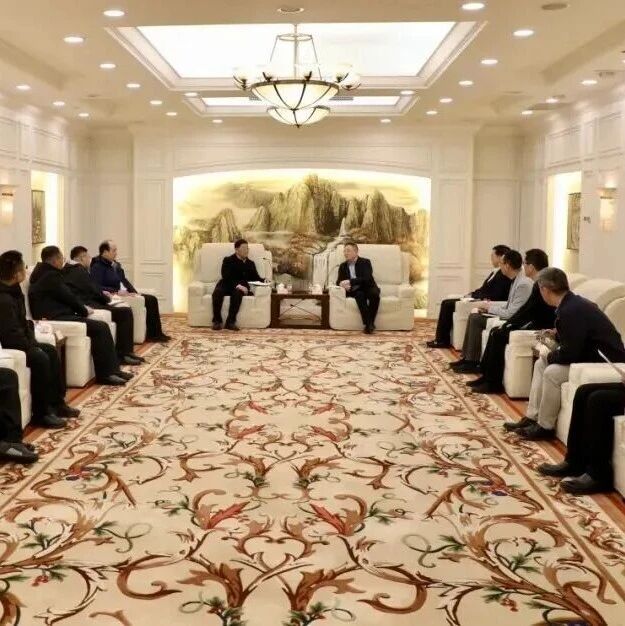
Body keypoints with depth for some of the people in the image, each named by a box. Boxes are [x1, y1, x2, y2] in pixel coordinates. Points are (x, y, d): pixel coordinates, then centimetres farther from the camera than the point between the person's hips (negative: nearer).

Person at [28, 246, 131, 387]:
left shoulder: (44, 273, 19)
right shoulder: (51, 276, -13)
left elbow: (65, 297, 20)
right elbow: (68, 298, -11)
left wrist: (82, 308, 9)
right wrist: (84, 310, 5)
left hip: (58, 314, 11)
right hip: (55, 319, -11)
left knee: (101, 327, 4)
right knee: (100, 328, -17)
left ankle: (112, 369, -1)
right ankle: (105, 374, -16)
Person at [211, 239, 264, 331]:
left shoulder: (251, 263, 20)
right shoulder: (228, 260, 5)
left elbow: (256, 278, 16)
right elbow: (226, 277, -9)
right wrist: (237, 285, -25)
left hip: (240, 287, 2)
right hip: (227, 285, -2)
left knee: (237, 293, -36)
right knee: (217, 292, -36)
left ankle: (230, 321, -36)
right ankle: (217, 320, -24)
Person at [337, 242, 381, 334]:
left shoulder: (365, 262, -1)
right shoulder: (343, 266, 12)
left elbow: (367, 279, -16)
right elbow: (339, 281, 8)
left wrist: (350, 281, -25)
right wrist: (343, 284, -18)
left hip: (368, 288, -2)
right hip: (355, 291, 2)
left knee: (374, 294, -36)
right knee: (359, 295, -34)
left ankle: (371, 322, -32)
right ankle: (368, 323, -39)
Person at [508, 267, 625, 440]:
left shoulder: (570, 310, -26)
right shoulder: (573, 303, 4)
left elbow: (569, 354, -25)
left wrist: (549, 355, -8)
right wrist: (556, 335, 18)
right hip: (592, 354, 11)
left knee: (552, 372, -23)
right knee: (541, 364, 10)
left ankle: (545, 426, -6)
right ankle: (532, 417, 12)